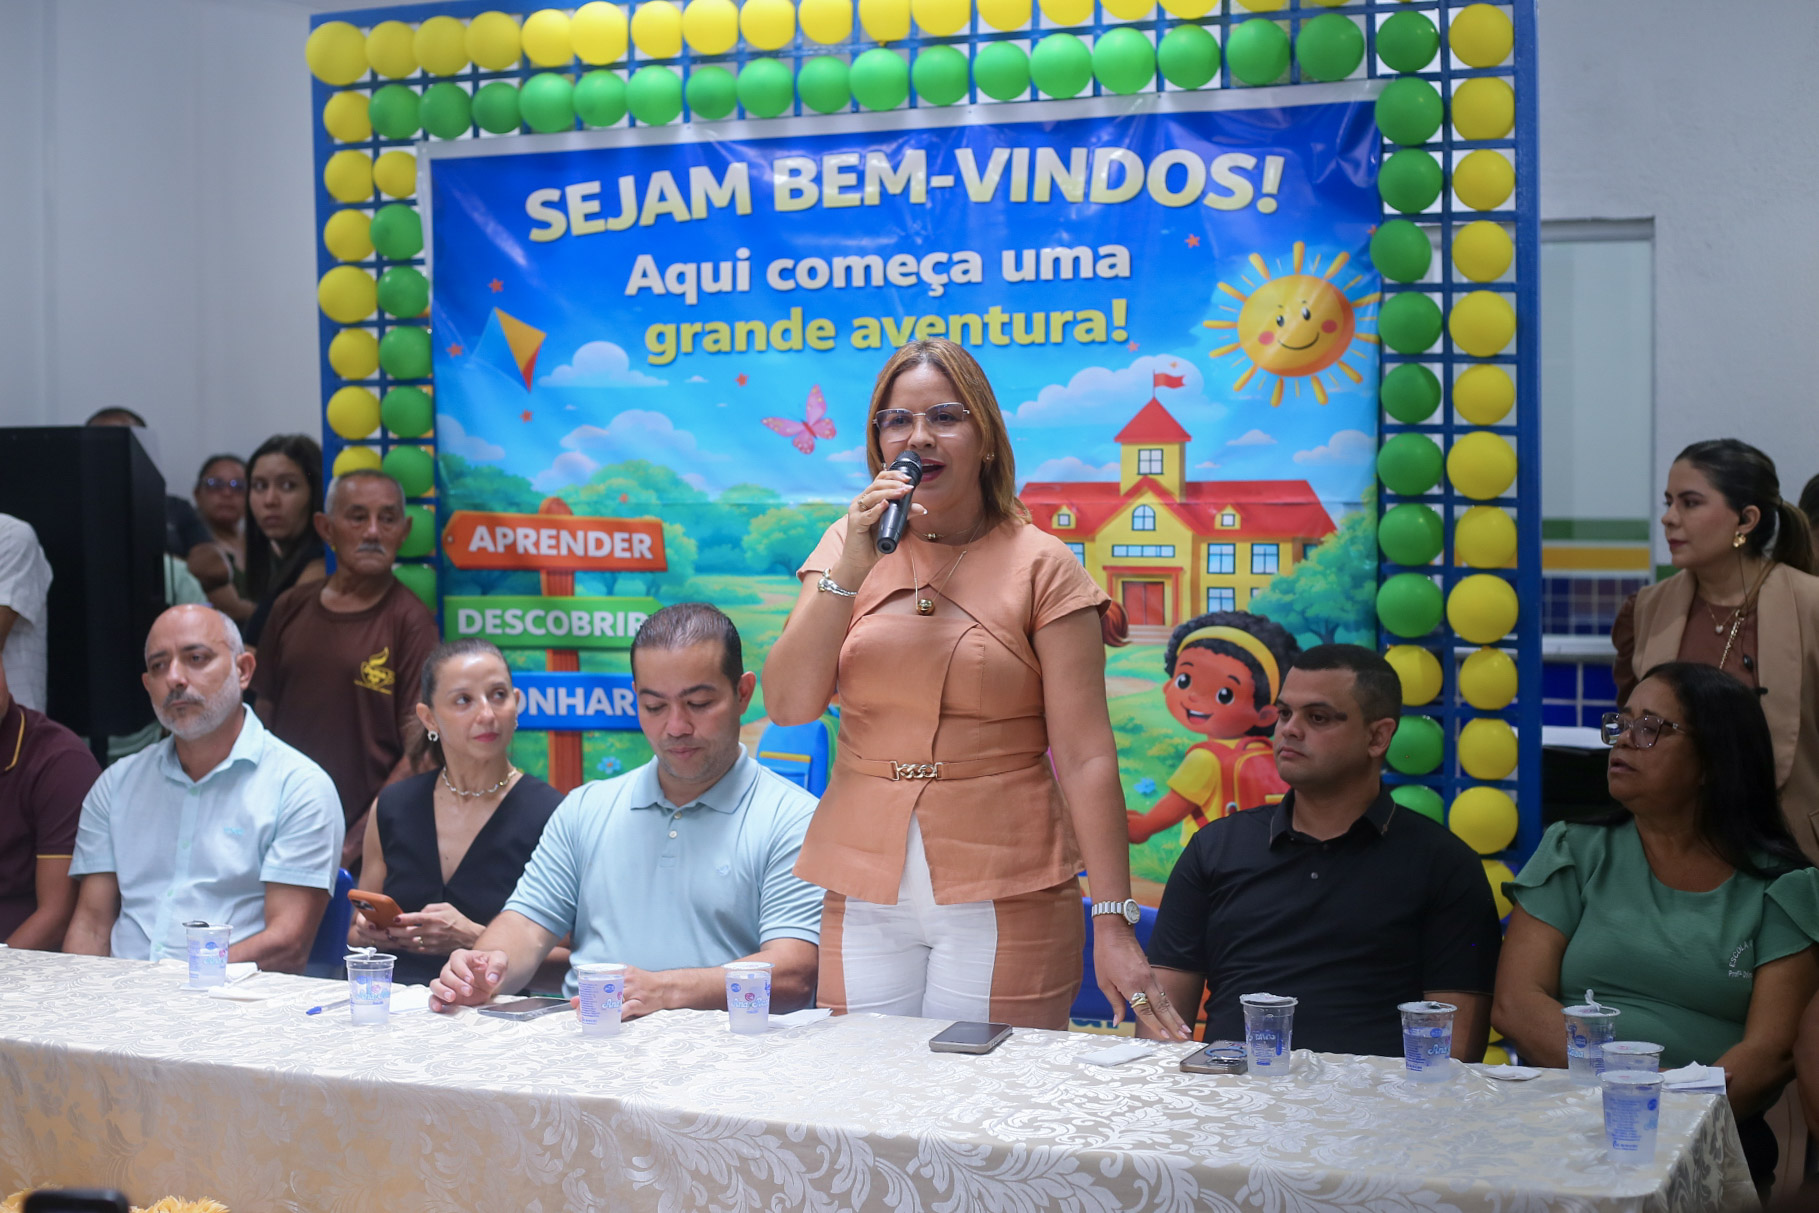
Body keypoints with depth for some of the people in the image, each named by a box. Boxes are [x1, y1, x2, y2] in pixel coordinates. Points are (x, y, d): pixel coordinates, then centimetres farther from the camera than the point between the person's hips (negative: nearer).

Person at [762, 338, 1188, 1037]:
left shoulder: (1040, 566, -1)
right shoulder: (848, 547, 8)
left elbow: (1085, 756, -6)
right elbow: (787, 705, -2)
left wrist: (1113, 922, -11)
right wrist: (849, 572, -12)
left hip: (1005, 895, -3)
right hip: (865, 894, 3)